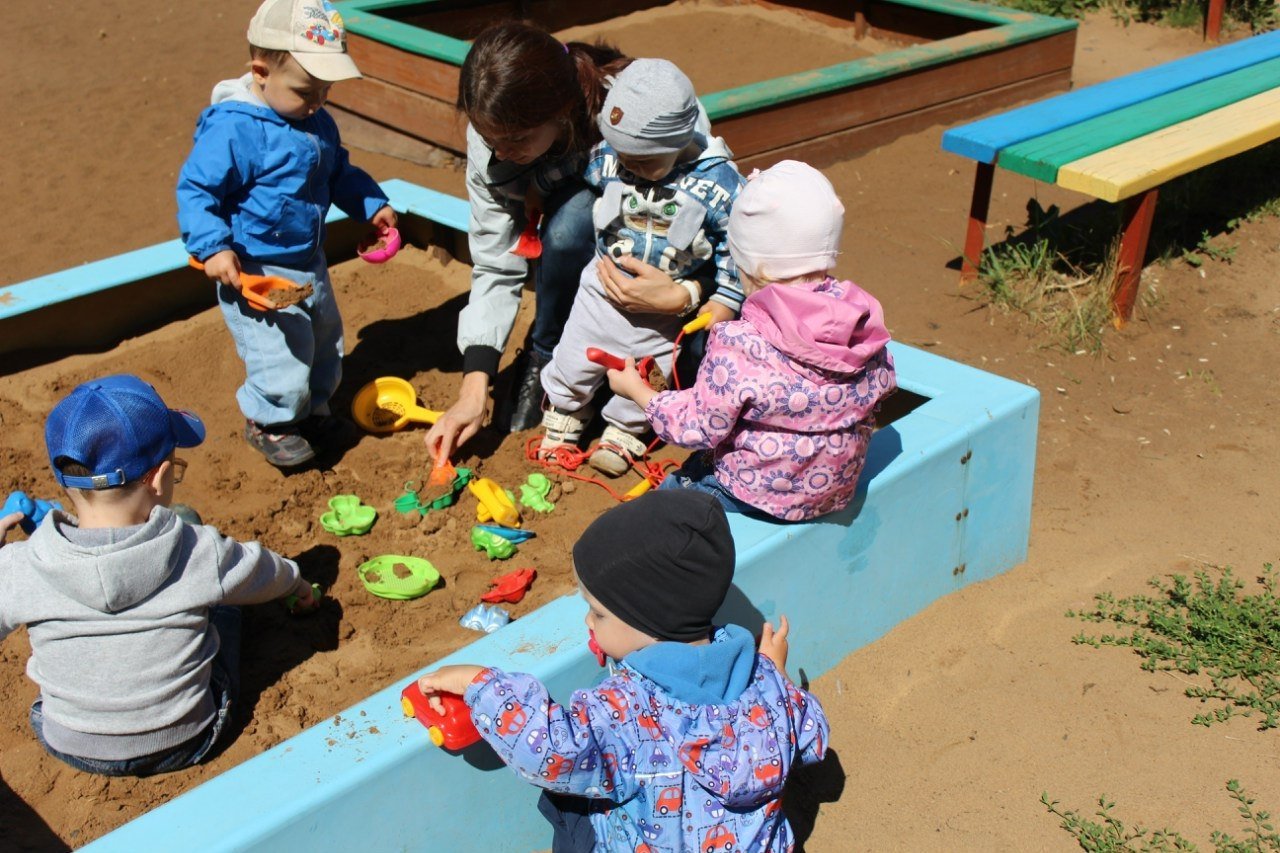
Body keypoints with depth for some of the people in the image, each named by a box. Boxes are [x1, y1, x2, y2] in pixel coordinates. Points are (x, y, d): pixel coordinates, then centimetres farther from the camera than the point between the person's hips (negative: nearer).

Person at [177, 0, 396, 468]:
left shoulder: (318, 123, 2)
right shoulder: (233, 129, -24)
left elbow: (340, 173, 19)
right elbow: (195, 190, -20)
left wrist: (372, 205, 6)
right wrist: (213, 247, -29)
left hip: (309, 264, 8)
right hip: (256, 273, -8)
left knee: (324, 340, 21)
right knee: (282, 353, -7)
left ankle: (312, 409, 44)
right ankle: (267, 422, 20)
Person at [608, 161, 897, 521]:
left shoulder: (738, 347, -29)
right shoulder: (866, 322, -12)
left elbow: (699, 428, -18)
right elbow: (881, 386, 3)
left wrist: (636, 388, -1)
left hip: (755, 496, -6)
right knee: (698, 463, 28)